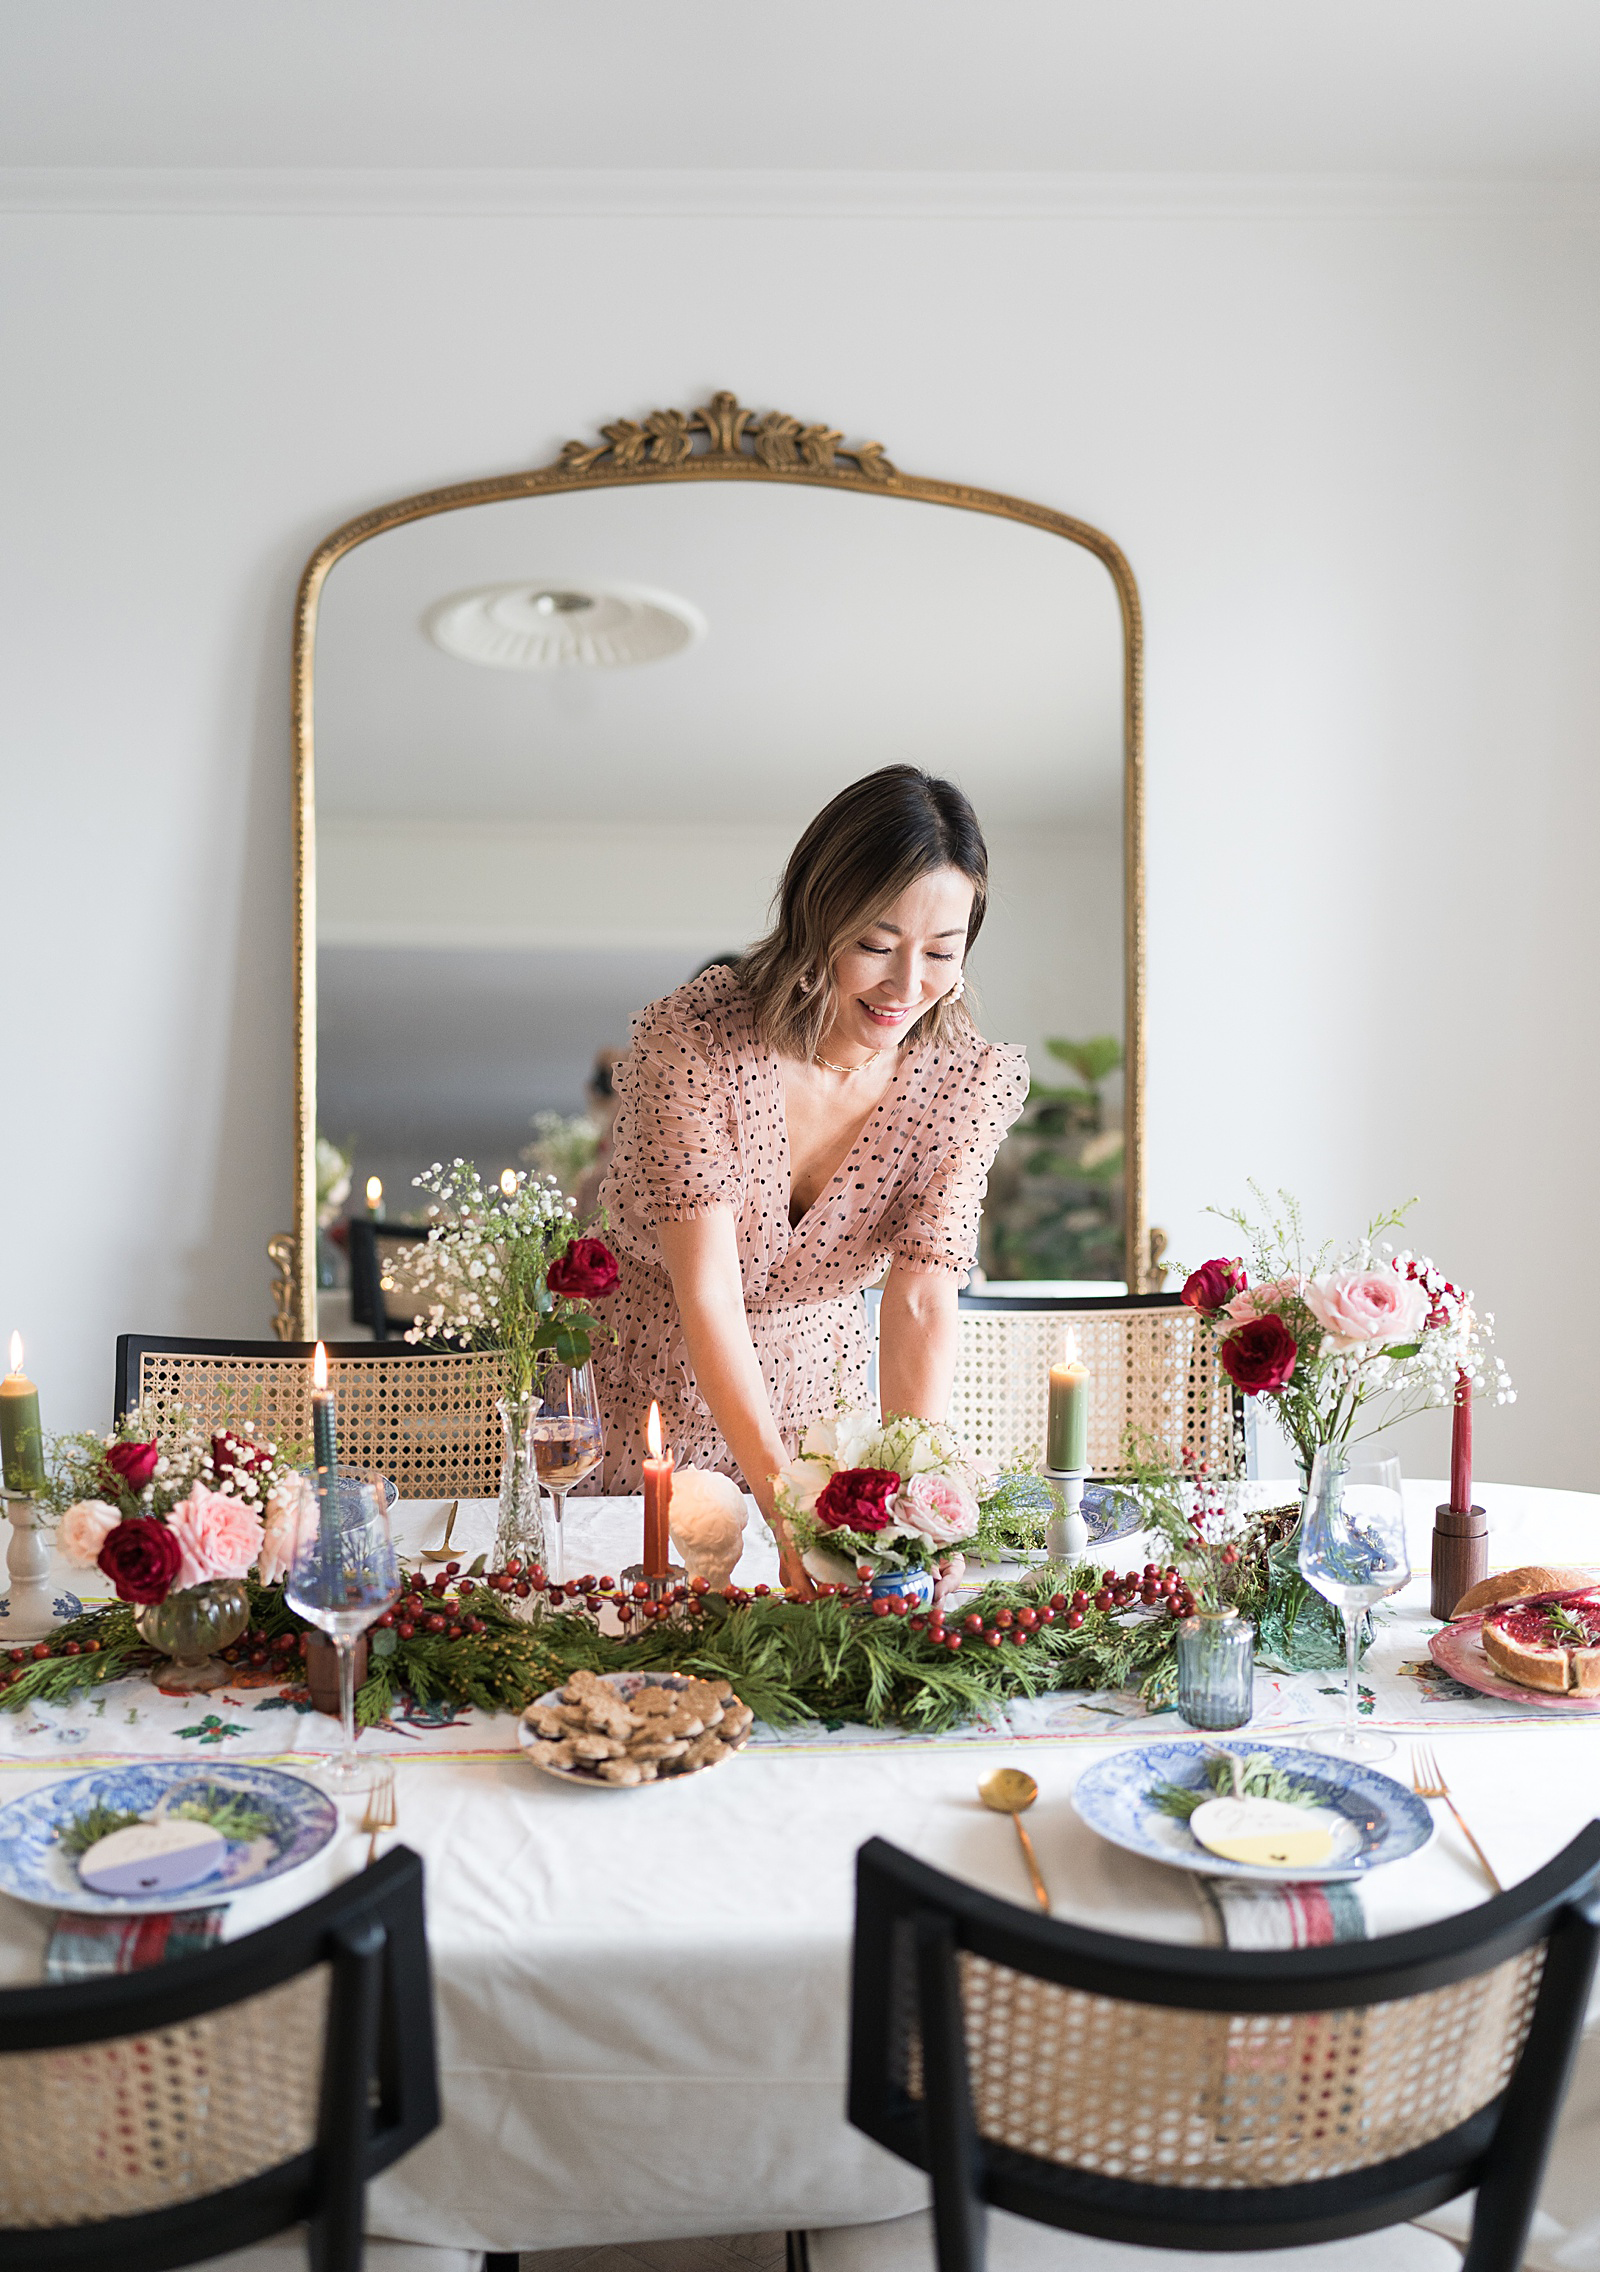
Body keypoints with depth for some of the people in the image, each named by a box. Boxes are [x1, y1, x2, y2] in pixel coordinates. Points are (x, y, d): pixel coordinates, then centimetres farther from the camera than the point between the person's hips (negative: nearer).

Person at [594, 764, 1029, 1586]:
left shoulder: (969, 1080, -17)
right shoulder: (689, 1039, -29)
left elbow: (922, 1301, -22)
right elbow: (708, 1295, -33)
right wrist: (785, 1505, -42)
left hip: (815, 1380, 3)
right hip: (645, 1379, -3)